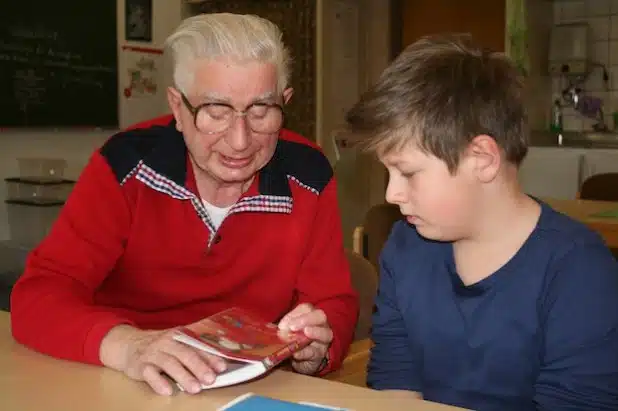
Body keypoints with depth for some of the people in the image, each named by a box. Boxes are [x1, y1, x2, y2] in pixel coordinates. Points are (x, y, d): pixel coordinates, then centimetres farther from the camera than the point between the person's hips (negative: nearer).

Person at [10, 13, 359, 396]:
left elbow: (335, 304, -3)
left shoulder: (308, 178, -10)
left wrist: (314, 351, -25)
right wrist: (126, 346, -36)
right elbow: (38, 295, -17)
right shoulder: (127, 163, -14)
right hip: (124, 387, 0)